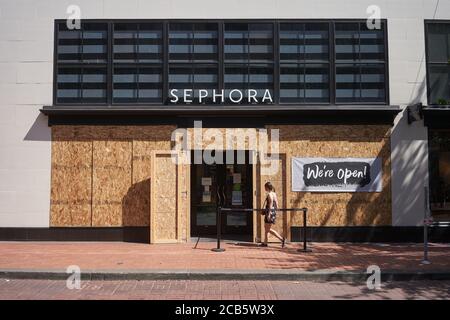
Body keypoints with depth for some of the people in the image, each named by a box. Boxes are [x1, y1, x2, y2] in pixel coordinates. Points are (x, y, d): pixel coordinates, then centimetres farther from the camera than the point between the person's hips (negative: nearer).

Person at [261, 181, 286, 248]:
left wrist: (269, 214, -23)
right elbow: (276, 204, 17)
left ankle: (282, 239, -5)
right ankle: (265, 243, 18)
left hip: (270, 212, -10)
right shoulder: (274, 194, 14)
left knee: (268, 229, -3)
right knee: (266, 228, 14)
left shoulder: (269, 194, -14)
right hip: (274, 212, 10)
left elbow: (270, 205, -21)